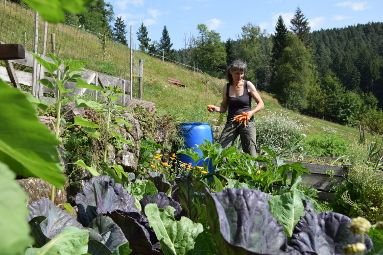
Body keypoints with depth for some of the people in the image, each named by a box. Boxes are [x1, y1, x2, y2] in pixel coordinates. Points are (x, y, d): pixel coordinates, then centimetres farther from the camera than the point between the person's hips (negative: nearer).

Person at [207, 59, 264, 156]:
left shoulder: (248, 85, -5)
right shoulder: (226, 87, 3)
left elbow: (261, 104, -2)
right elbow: (224, 108, 11)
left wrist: (251, 112, -21)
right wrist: (215, 108, -10)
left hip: (247, 122, -2)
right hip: (231, 122, 2)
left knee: (250, 154, 0)